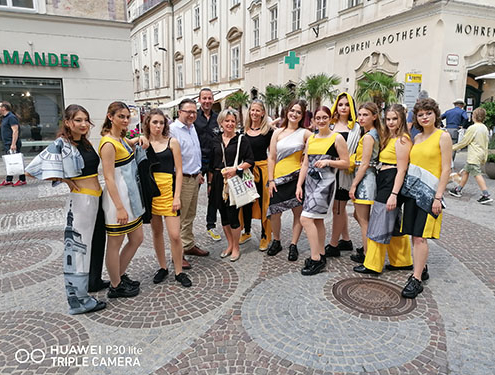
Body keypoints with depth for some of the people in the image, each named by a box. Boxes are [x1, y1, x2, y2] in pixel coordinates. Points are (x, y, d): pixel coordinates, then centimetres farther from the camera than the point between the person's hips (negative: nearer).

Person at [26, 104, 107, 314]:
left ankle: (94, 281, 41)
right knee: (78, 246, -1)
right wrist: (64, 179, -11)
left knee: (97, 241, 21)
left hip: (97, 198, 9)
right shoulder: (61, 145, -14)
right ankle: (78, 300, 10)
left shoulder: (85, 143, 10)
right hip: (81, 200, -9)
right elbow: (32, 170, -18)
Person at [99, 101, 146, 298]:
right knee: (115, 244, 6)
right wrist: (119, 207, -23)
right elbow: (109, 178, -20)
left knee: (137, 239, 16)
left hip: (131, 196, 10)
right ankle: (115, 286, 22)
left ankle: (120, 275, 33)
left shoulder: (121, 138, 10)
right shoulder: (108, 143, -17)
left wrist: (140, 139, 15)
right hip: (117, 197, -10)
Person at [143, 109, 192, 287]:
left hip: (168, 189, -2)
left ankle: (179, 272, 14)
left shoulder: (172, 142, 2)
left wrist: (177, 196, -8)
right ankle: (163, 267, 30)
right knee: (156, 232, 13)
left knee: (174, 235, -5)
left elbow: (178, 171, -1)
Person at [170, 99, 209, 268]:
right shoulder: (173, 130, -15)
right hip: (182, 179, -9)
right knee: (179, 218, -2)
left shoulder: (192, 127, 14)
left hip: (194, 178, 9)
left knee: (190, 215, 18)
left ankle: (189, 245, 31)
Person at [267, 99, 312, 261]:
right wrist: (270, 180, 1)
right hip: (278, 177, 2)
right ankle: (276, 242, 26)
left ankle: (293, 245, 18)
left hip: (297, 176, -2)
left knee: (298, 212, 3)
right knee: (274, 211, 3)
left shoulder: (304, 133, 2)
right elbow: (271, 158, 6)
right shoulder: (278, 132, 8)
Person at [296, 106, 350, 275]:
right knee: (317, 220, 11)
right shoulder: (311, 139, 14)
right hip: (310, 181, 7)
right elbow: (305, 164, 14)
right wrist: (299, 185, 8)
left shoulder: (337, 138, -2)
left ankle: (315, 258, -5)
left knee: (306, 218, -14)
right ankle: (321, 255, 24)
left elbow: (346, 163, -3)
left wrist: (328, 161, -19)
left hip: (325, 182, -6)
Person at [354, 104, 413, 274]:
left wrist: (394, 194, -22)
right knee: (395, 226, 17)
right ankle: (403, 261, 29)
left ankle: (372, 265, 6)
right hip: (384, 183, 10)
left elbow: (401, 170, -18)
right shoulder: (389, 138, 17)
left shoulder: (401, 140, -12)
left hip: (391, 184, -10)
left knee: (380, 225, -4)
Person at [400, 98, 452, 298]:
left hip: (429, 190, -6)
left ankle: (416, 280, -1)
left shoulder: (443, 136, -5)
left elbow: (446, 169, -9)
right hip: (411, 189, 6)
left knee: (420, 236, -7)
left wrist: (438, 197, -14)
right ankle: (421, 268, 24)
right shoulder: (417, 138, 13)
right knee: (414, 235, 9)